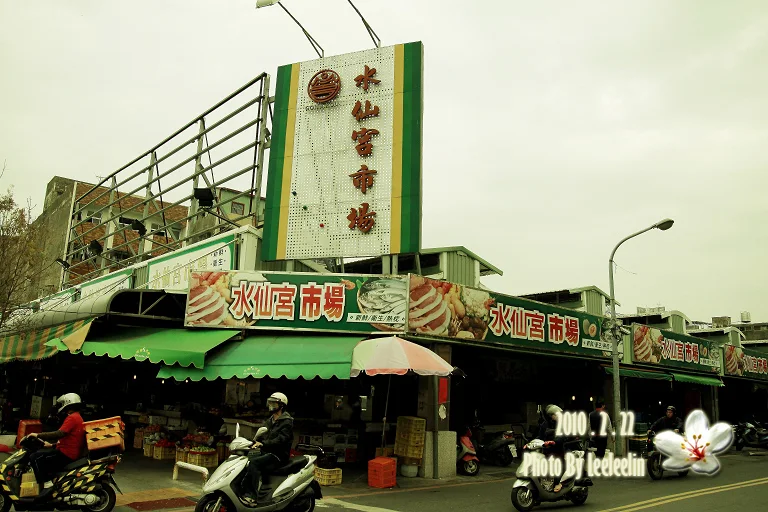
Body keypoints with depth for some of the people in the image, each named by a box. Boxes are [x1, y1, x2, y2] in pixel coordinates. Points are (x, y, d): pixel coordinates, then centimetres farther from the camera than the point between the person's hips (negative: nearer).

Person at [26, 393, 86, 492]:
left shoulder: (72, 417, -13)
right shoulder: (77, 417, 20)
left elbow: (59, 434, -24)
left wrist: (38, 435, -16)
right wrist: (52, 445, 26)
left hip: (66, 454, -11)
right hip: (73, 453, 11)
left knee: (35, 457, -14)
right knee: (40, 452, 24)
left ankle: (47, 484, -17)